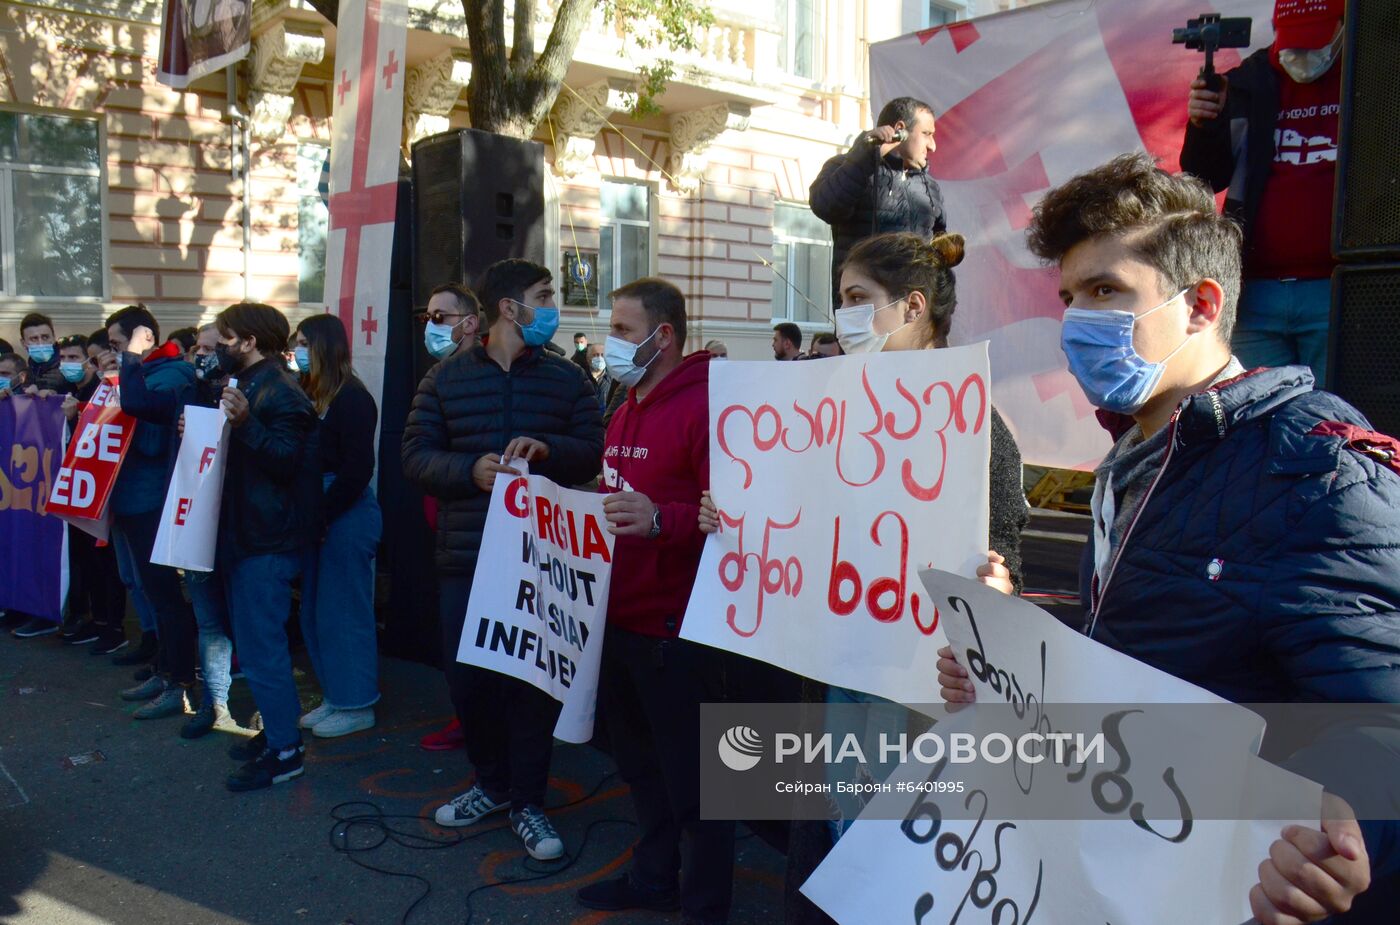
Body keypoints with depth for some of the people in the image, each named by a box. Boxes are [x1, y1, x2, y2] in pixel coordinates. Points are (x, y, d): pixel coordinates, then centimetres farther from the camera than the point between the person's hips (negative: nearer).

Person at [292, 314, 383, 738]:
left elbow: (357, 468, -17)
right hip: (319, 515, 9)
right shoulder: (312, 395, 13)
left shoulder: (352, 398, -13)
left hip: (346, 515, -9)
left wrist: (322, 517, -15)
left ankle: (356, 705, 13)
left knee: (344, 611, 0)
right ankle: (334, 697, 27)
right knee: (315, 612, 14)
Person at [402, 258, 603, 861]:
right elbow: (415, 455, 1)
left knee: (536, 676, 4)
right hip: (465, 555, 1)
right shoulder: (447, 378, 4)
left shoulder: (566, 379, 6)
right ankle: (493, 783, 32)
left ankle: (527, 801, 21)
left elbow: (593, 453, 1)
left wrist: (546, 448, -18)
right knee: (467, 675, 8)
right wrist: (471, 469, -17)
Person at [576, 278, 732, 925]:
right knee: (639, 762, 21)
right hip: (619, 618, 9)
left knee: (689, 777, 4)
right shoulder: (626, 410, 14)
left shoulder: (703, 407, -15)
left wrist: (660, 520, -34)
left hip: (671, 628, -9)